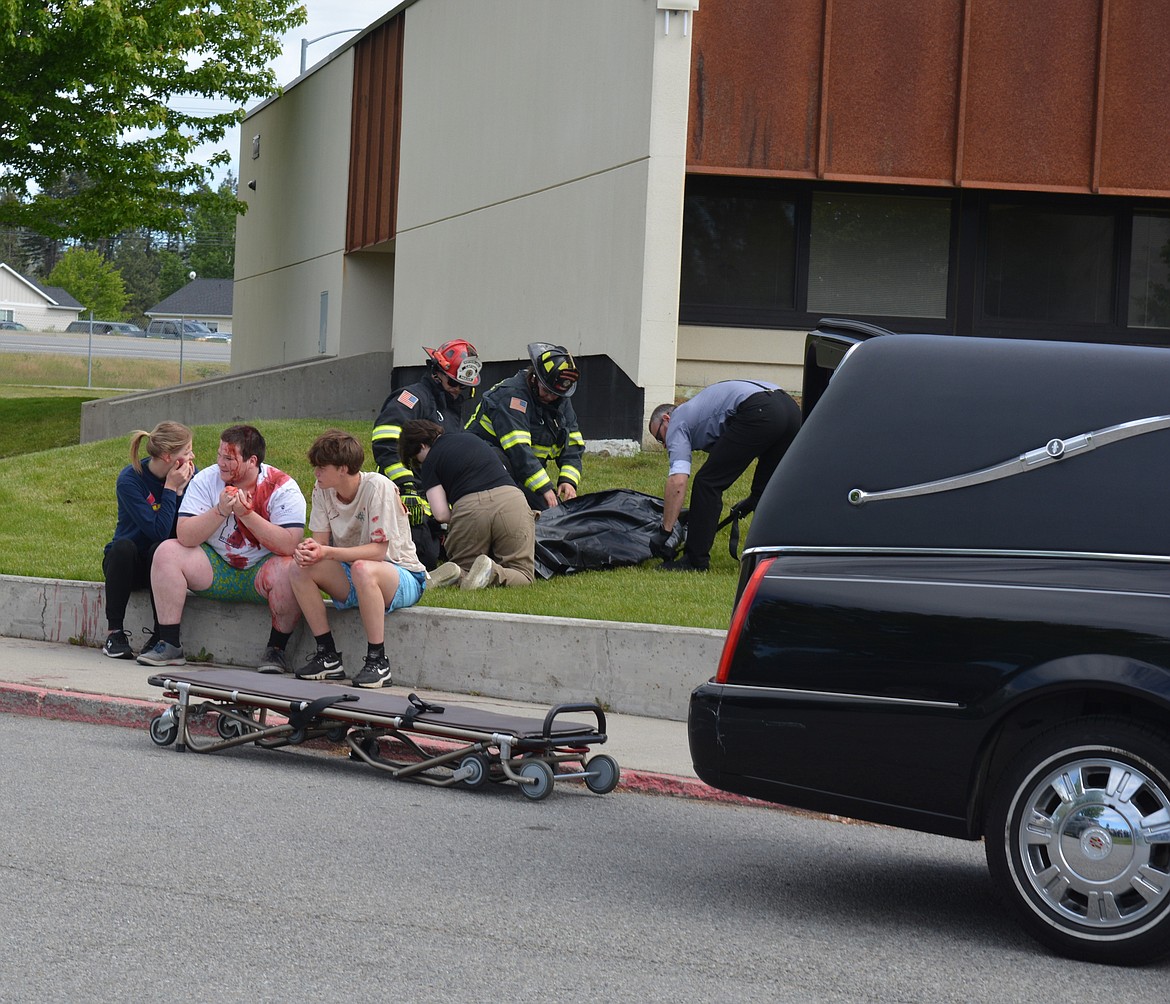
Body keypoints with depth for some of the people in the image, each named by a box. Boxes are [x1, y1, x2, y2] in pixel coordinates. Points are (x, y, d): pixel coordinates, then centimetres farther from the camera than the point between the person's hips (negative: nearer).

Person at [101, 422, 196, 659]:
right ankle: (114, 632, -26)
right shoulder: (129, 479, -17)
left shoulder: (191, 475, -6)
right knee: (123, 546, -34)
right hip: (125, 561, -2)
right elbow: (158, 531, -25)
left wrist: (182, 489, -21)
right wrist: (171, 489, -23)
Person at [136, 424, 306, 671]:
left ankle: (276, 649, -15)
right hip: (217, 569, 3)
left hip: (261, 571, -3)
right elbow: (185, 537, -15)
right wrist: (220, 511, -29)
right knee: (167, 552, -17)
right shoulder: (206, 480, -5)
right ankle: (170, 645, -13)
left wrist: (247, 514, -30)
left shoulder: (282, 488, -13)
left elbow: (289, 545, -25)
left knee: (289, 570, -35)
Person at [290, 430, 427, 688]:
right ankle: (328, 657, -12)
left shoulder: (377, 487, -21)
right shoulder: (323, 491, -1)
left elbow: (379, 550, -25)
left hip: (403, 576, -7)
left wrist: (327, 552, -33)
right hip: (350, 577, 7)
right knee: (300, 568, -18)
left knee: (362, 569, -39)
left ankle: (377, 662, -27)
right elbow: (319, 541, -1)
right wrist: (307, 550, -26)